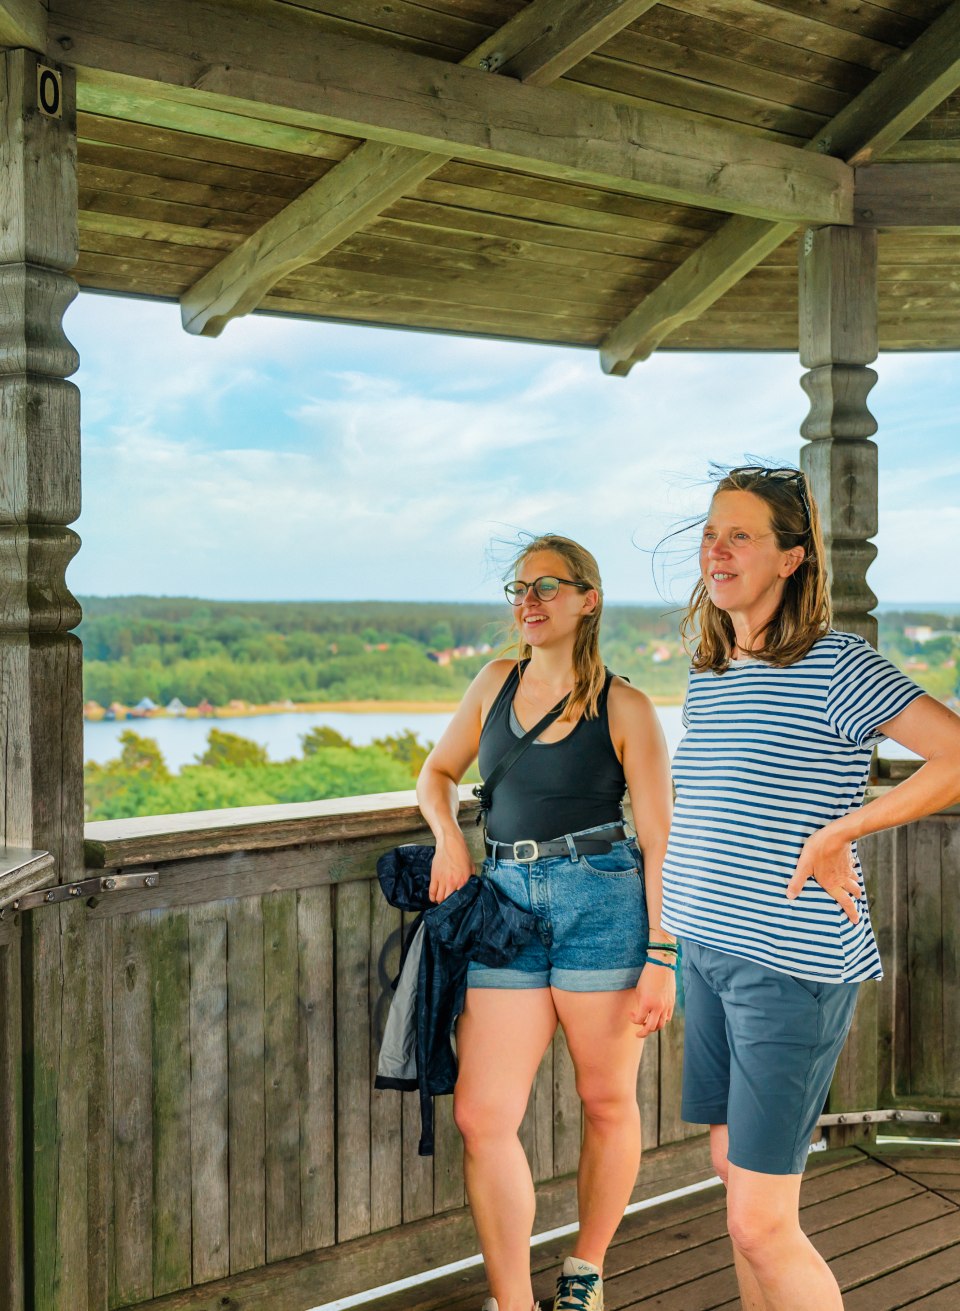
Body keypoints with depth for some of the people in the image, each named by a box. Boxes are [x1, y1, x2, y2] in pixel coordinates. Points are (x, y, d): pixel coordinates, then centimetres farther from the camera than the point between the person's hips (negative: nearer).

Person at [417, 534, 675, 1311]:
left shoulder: (624, 708, -3)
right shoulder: (497, 683, 10)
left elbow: (660, 842, -4)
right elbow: (438, 772, 23)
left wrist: (662, 957, -9)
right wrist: (448, 838, 3)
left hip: (602, 903, -3)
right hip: (506, 905, 4)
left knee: (607, 1104, 11)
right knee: (482, 1115, -3)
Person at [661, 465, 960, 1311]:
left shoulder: (834, 666, -13)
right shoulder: (708, 676, 11)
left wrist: (837, 834, -18)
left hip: (794, 967, -8)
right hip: (711, 954, 8)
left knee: (761, 1225, -4)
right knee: (734, 1173, 17)